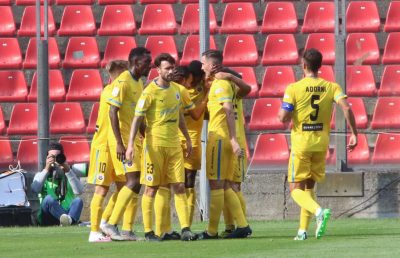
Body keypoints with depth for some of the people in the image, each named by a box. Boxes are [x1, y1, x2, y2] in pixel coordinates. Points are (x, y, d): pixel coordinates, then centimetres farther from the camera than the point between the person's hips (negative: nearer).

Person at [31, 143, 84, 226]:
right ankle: (69, 219, -60)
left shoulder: (71, 173, 15)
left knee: (78, 200, -27)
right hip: (49, 217, -1)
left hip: (67, 212, 1)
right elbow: (35, 189, -10)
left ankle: (69, 220, -61)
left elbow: (79, 191, -5)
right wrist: (46, 170, -14)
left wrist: (68, 171, -12)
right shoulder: (41, 175, 14)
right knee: (49, 198, -31)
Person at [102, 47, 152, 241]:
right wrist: (119, 143, -23)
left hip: (136, 139, 9)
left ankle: (128, 230, 10)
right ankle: (111, 224, -11)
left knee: (136, 183, 7)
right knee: (133, 181, -15)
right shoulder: (122, 82, -14)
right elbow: (113, 112, -19)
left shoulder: (139, 83, 14)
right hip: (123, 139, -9)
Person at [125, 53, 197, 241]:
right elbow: (137, 118, -14)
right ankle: (148, 232, 4)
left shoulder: (175, 89, 10)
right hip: (155, 144, -6)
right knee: (151, 188, 0)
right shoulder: (150, 92, -10)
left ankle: (185, 229, -3)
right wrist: (131, 145, -23)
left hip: (174, 144, 6)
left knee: (179, 187, -1)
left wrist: (187, 139, 26)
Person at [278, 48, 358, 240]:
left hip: (301, 143, -4)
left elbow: (283, 118, -13)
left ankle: (319, 212, -28)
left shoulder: (294, 88, -8)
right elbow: (346, 107, -13)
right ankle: (303, 230, 12)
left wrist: (287, 115, 10)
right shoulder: (331, 87, 1)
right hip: (321, 143, 4)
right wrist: (353, 133, -8)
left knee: (296, 189, 0)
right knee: (309, 186, 17)